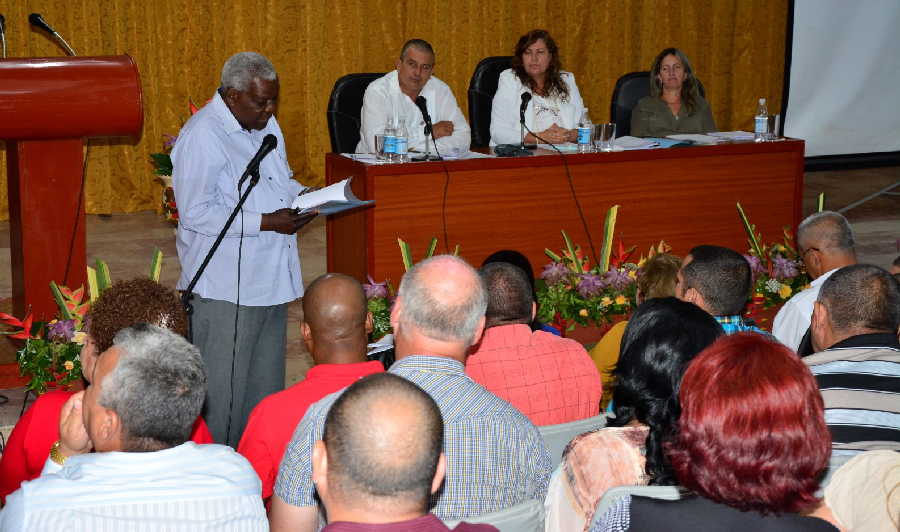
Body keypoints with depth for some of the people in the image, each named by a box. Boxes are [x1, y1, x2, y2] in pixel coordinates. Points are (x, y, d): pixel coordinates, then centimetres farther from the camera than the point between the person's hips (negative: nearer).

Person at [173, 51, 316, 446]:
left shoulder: (265, 124, 12)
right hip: (225, 286, -9)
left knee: (265, 381, 16)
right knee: (223, 388, -2)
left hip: (269, 277, 9)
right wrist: (265, 222, -22)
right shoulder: (202, 136, -16)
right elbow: (196, 213, -21)